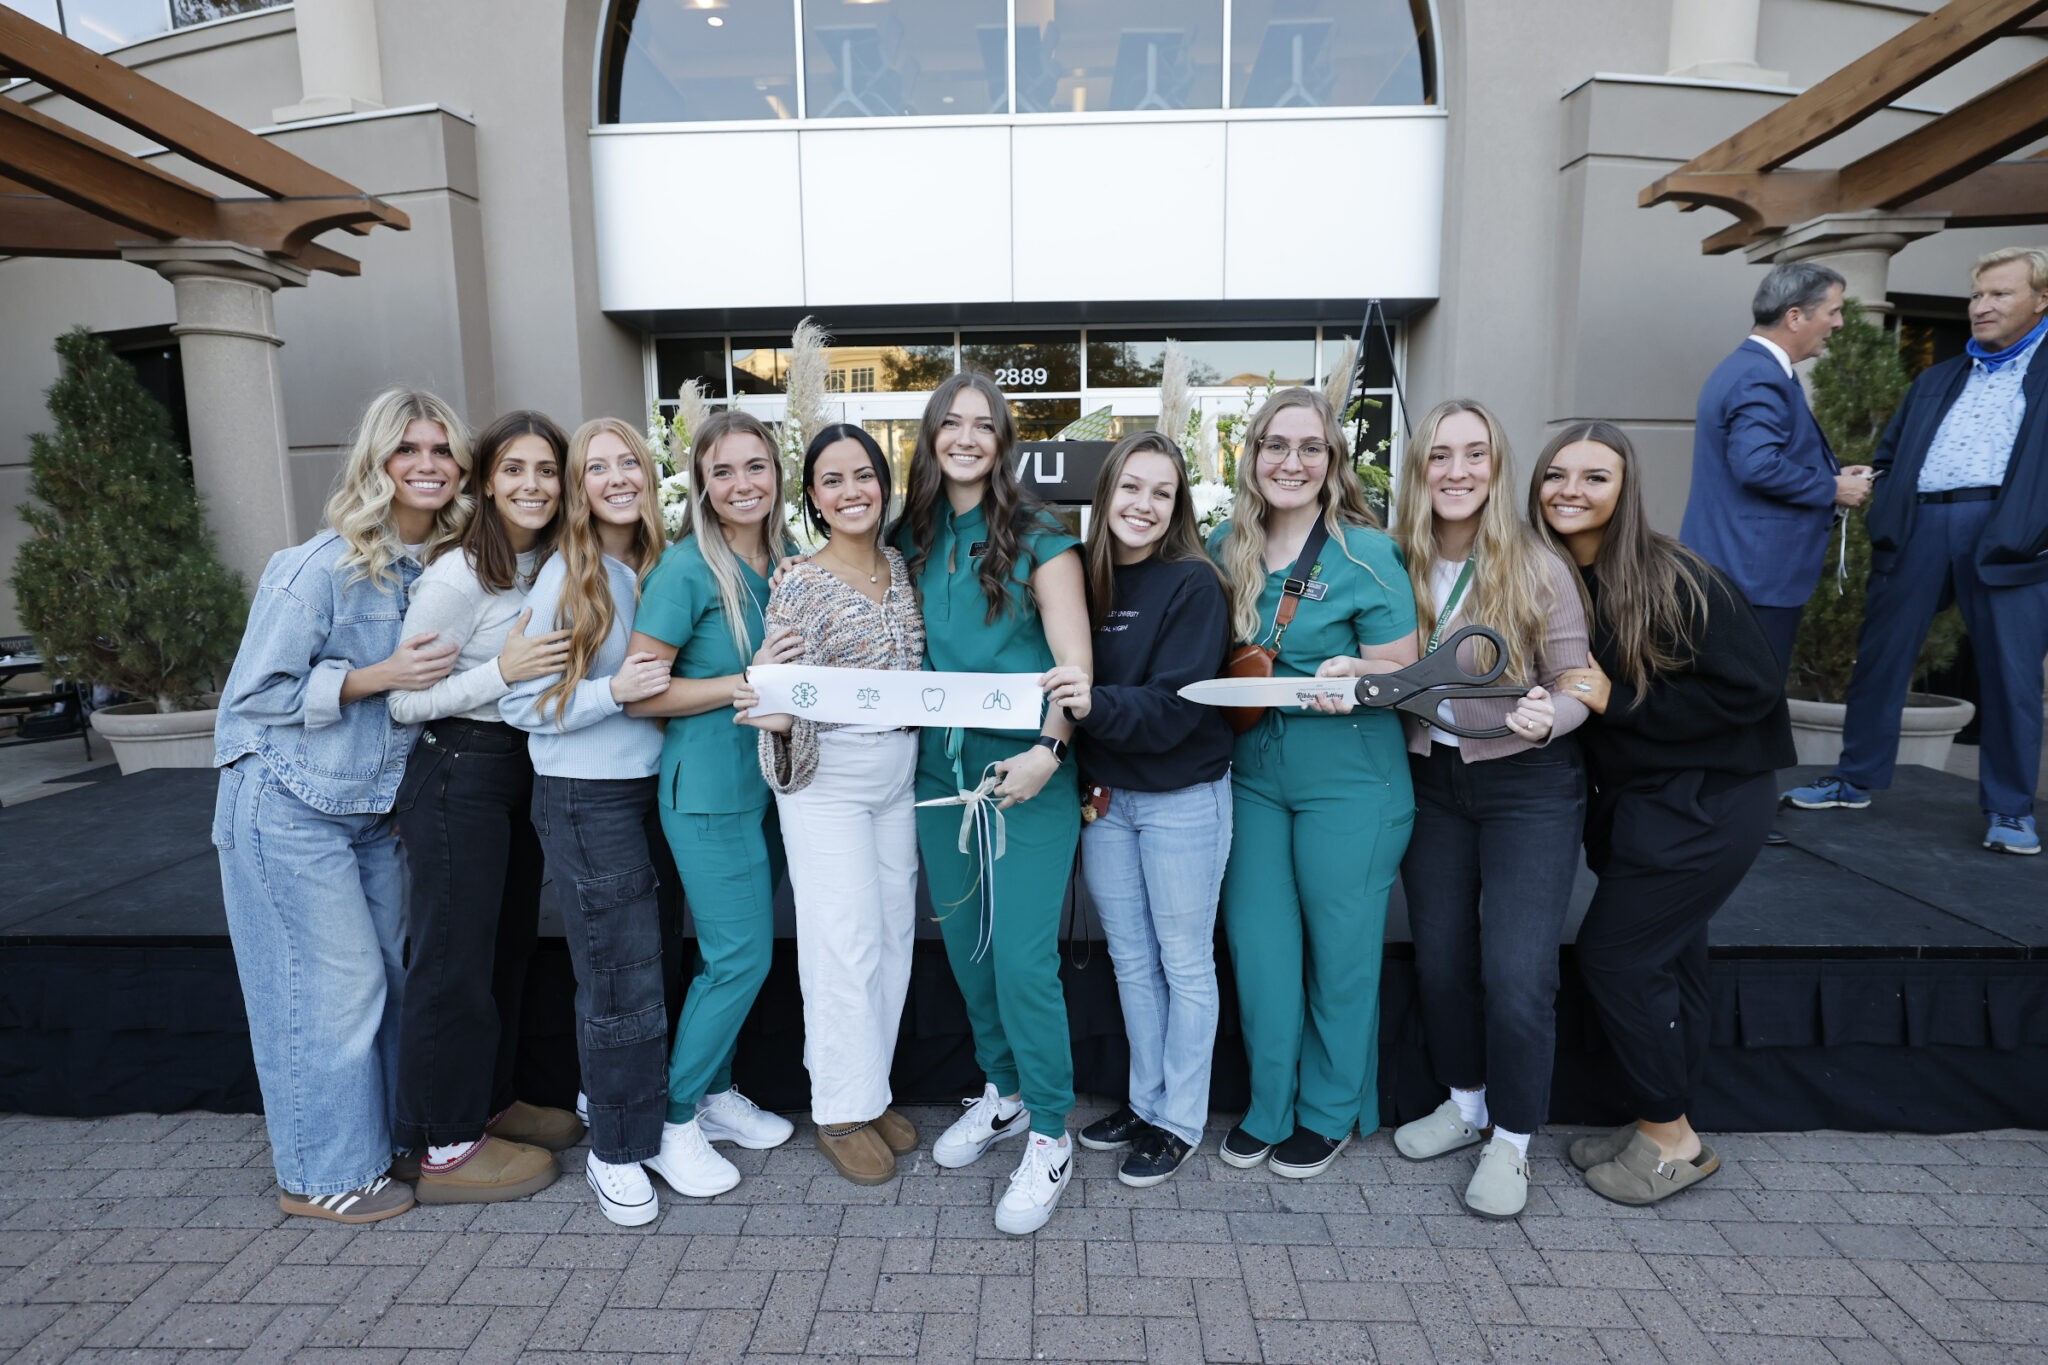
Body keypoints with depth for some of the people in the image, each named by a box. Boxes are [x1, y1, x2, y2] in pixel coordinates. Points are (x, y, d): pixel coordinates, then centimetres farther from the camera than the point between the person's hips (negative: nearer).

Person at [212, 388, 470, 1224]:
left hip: (376, 808, 7)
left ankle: (385, 1137, 31)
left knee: (387, 975, 13)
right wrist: (381, 677, -23)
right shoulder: (322, 568, -18)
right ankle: (322, 1176, 18)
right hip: (289, 810, -7)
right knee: (333, 987, 0)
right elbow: (257, 693, -16)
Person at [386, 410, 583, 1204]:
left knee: (509, 946, 17)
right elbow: (403, 701, -14)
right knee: (455, 959, 1)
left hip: (522, 773, 8)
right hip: (458, 775, -8)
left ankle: (489, 1103, 34)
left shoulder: (551, 569, 8)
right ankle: (444, 1146, 16)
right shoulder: (456, 575, -15)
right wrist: (503, 671, -24)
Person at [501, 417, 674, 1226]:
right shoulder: (565, 576, -9)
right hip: (586, 800, -5)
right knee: (619, 984, 2)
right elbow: (520, 704, -10)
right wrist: (614, 692, -21)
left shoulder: (660, 567, 6)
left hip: (656, 788, 5)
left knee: (653, 969, 12)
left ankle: (654, 1126, 29)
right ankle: (615, 1152, 20)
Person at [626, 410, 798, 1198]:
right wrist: (745, 683, -21)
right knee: (741, 954, -4)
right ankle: (675, 1121, 14)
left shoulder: (783, 565, 7)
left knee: (733, 951, 15)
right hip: (708, 788, -7)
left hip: (767, 780, 7)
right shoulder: (687, 569, -13)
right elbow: (638, 692, -16)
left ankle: (716, 1094, 32)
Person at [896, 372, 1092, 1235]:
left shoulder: (1038, 540, -4)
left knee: (1021, 956, -6)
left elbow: (1074, 663, -9)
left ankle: (1049, 1137, 13)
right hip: (940, 770, 5)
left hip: (1024, 774, -5)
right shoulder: (912, 540, 9)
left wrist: (1049, 751, -22)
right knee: (964, 946, 14)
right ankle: (1003, 1093, 35)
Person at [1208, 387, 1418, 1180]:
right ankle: (1270, 1107, 28)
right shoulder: (1226, 550, 6)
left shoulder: (1365, 552, -8)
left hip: (1349, 780, -4)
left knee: (1339, 950, 8)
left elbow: (1402, 670, -7)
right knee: (1256, 944, 8)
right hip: (1254, 774, 4)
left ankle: (1331, 1112, 29)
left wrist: (1349, 675, -26)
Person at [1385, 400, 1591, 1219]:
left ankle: (1512, 1142, 18)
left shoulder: (1538, 571, -12)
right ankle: (1464, 1104, 36)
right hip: (1430, 781, 4)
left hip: (1528, 787, -4)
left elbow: (1577, 689, -8)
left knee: (1517, 974, -4)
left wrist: (1547, 718, -30)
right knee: (1440, 960, 13)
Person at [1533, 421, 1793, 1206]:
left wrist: (1616, 699, -21)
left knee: (1614, 955, -5)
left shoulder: (1673, 580, -18)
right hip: (1638, 803, 7)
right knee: (1664, 961, 15)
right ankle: (1663, 1125, 29)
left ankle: (1672, 1140, 15)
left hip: (1703, 808, -7)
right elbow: (1561, 694, 14)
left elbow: (1753, 689, -18)